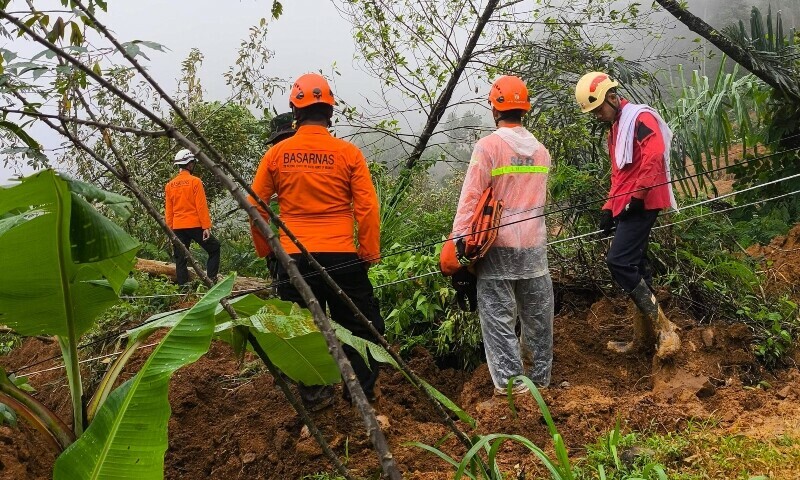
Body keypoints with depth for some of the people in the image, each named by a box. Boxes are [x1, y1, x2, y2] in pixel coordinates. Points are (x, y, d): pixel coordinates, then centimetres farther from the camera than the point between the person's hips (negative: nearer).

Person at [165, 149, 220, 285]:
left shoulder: (169, 185, 7)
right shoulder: (195, 181, -8)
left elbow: (168, 211, 10)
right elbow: (202, 206, -12)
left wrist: (170, 230, 15)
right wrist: (206, 226, -10)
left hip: (177, 227, 5)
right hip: (194, 225, -5)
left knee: (180, 259, 9)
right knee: (214, 248, 11)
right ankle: (211, 279, 4)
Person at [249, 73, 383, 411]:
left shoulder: (277, 154, 1)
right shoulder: (348, 153, -4)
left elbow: (255, 205, 5)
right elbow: (367, 208, -7)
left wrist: (265, 249, 17)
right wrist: (370, 252, 3)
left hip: (293, 257, 2)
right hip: (342, 255, -1)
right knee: (358, 323, 14)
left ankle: (314, 395, 21)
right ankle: (361, 390, 21)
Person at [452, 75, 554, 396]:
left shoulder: (488, 146, -9)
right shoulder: (541, 151, 9)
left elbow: (471, 197, -14)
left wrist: (458, 239, -13)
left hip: (499, 245, -5)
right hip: (535, 244, 6)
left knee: (498, 315, 1)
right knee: (537, 315, 14)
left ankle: (510, 382, 1)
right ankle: (540, 376, 27)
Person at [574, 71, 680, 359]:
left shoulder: (640, 117, -8)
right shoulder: (615, 129, 22)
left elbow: (654, 157, -21)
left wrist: (637, 197, -20)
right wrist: (609, 209, 18)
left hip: (641, 204, -10)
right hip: (626, 206, 10)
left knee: (619, 261, -17)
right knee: (635, 267, 10)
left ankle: (663, 328, -12)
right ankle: (644, 338, 16)